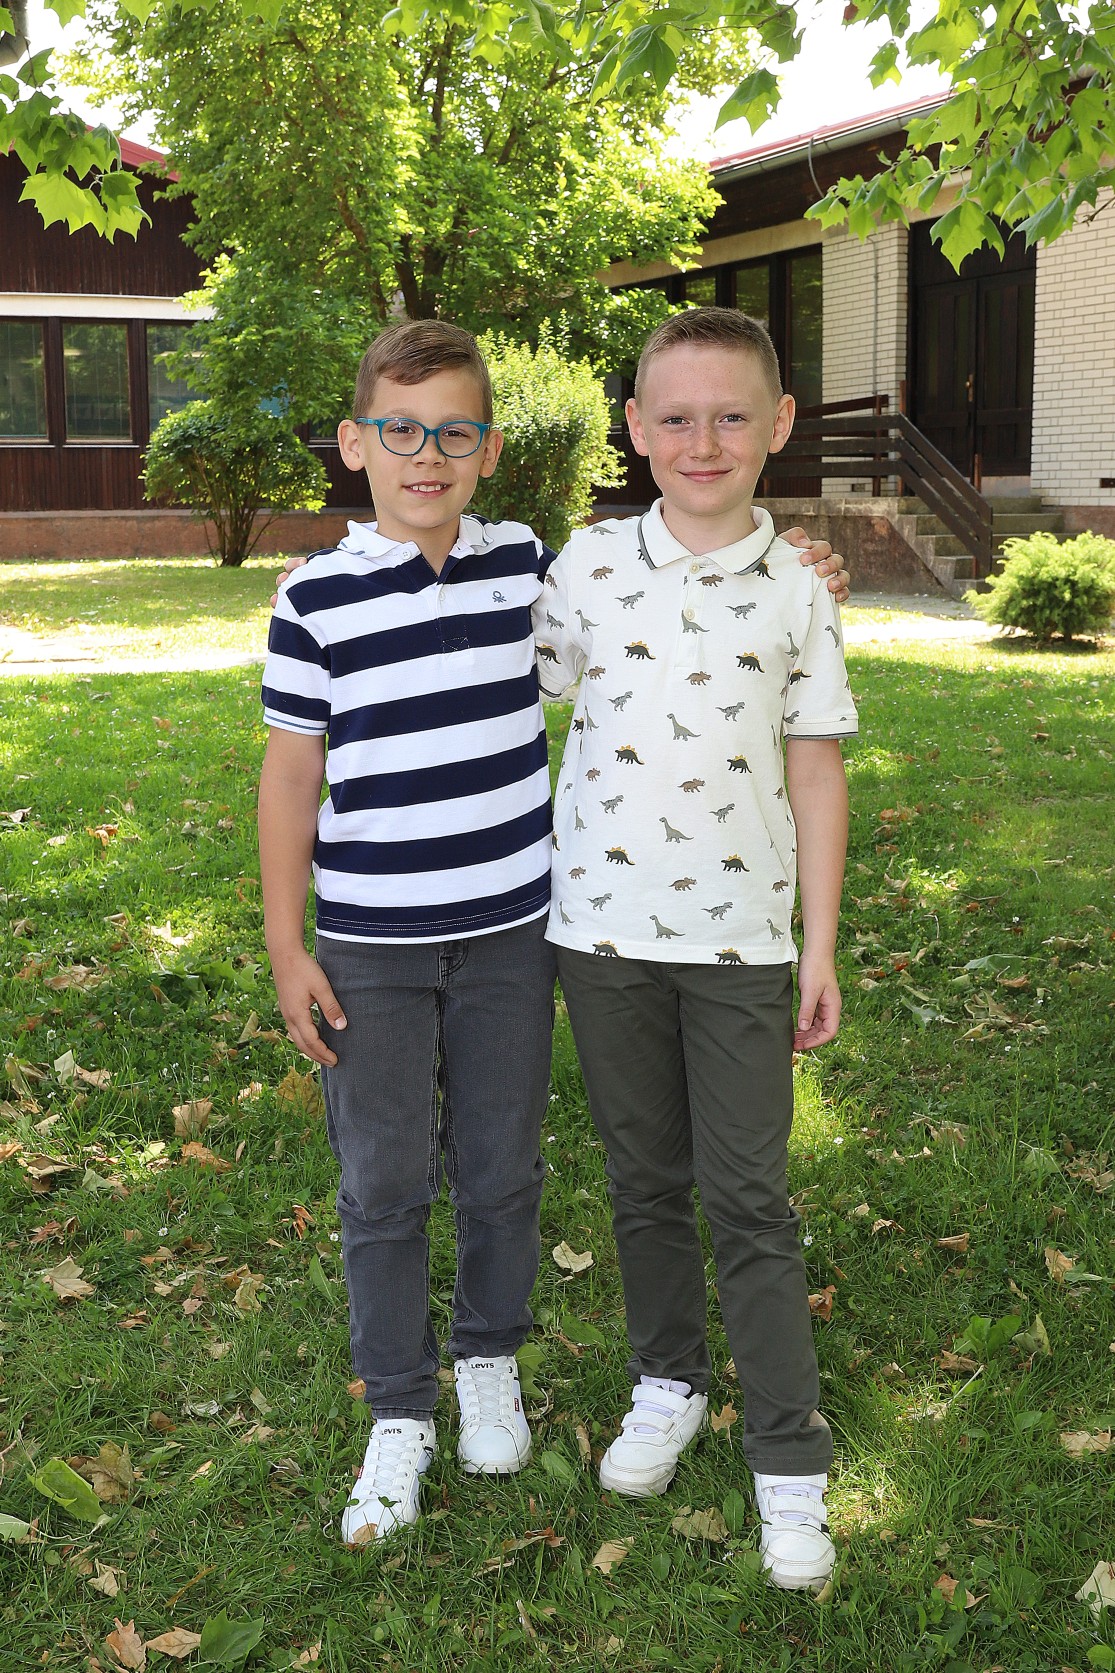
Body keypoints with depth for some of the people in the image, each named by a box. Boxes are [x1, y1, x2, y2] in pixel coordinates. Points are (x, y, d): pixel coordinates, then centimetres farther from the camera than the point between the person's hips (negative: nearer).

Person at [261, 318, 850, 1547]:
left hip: (508, 931, 2)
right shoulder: (316, 598, -6)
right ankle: (399, 1413, 26)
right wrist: (285, 946, -1)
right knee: (383, 1181, 8)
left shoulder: (528, 567, -1)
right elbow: (292, 774, -1)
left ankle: (490, 1361, 39)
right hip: (369, 944, -1)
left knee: (501, 1167, 14)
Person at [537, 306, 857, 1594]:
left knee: (749, 1196, 3)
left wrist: (823, 949, 1)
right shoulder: (587, 568, -2)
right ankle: (668, 1382, 37)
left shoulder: (797, 593, -1)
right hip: (603, 924, 1)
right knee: (644, 1179, 15)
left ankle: (788, 1456, 17)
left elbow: (815, 772, 2)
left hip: (740, 936, -1)